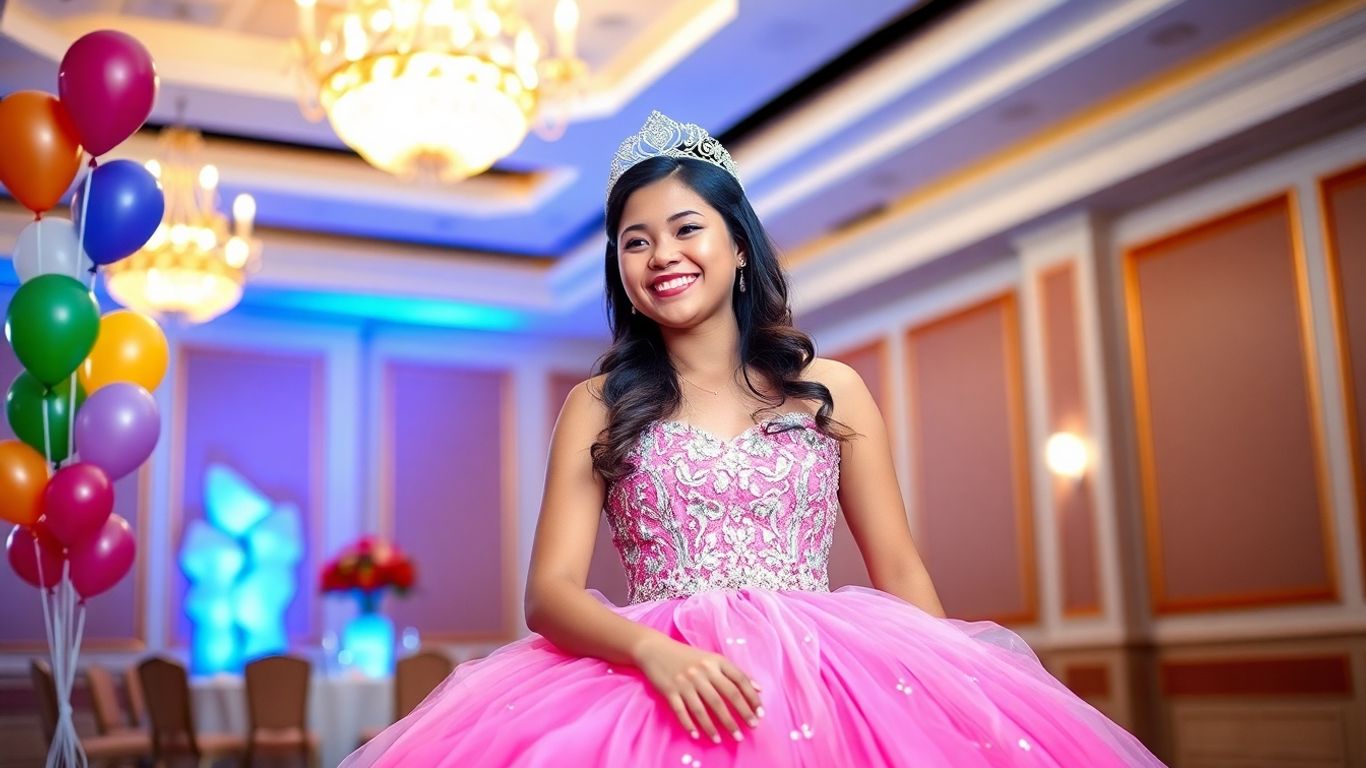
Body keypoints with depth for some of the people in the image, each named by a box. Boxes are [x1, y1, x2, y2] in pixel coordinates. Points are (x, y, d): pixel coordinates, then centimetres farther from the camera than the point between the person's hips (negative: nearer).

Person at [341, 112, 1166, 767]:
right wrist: (654, 651, -20)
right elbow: (551, 591, -1)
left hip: (826, 682, 1)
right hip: (653, 685, -1)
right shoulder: (597, 407, 8)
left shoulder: (831, 389, 10)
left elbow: (901, 573, 10)